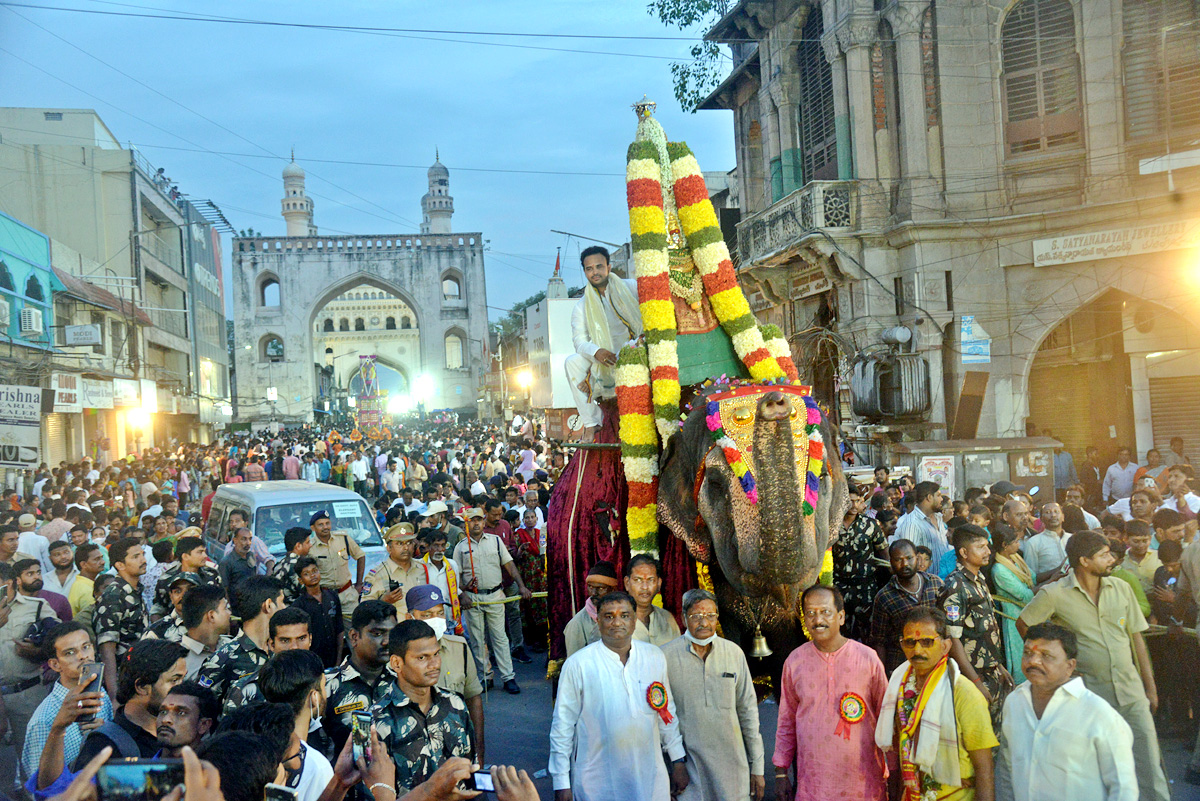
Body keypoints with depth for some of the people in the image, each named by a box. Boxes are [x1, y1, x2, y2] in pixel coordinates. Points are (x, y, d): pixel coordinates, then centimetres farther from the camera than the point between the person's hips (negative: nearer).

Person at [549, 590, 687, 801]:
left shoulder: (655, 657, 3)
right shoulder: (578, 664, -8)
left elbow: (667, 712, 13)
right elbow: (562, 726, -4)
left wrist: (678, 761, 14)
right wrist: (561, 783, -4)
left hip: (650, 779, 3)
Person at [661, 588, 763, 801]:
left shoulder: (734, 653, 3)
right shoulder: (665, 656, -6)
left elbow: (748, 711, 8)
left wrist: (757, 768, 8)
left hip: (732, 766, 2)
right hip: (686, 767, -2)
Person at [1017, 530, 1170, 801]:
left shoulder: (1121, 588, 3)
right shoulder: (1054, 594, -9)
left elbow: (1136, 638, 8)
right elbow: (1024, 624, 3)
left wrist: (1150, 687, 9)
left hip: (1130, 688, 3)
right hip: (1088, 691, -3)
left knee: (1149, 759, 2)